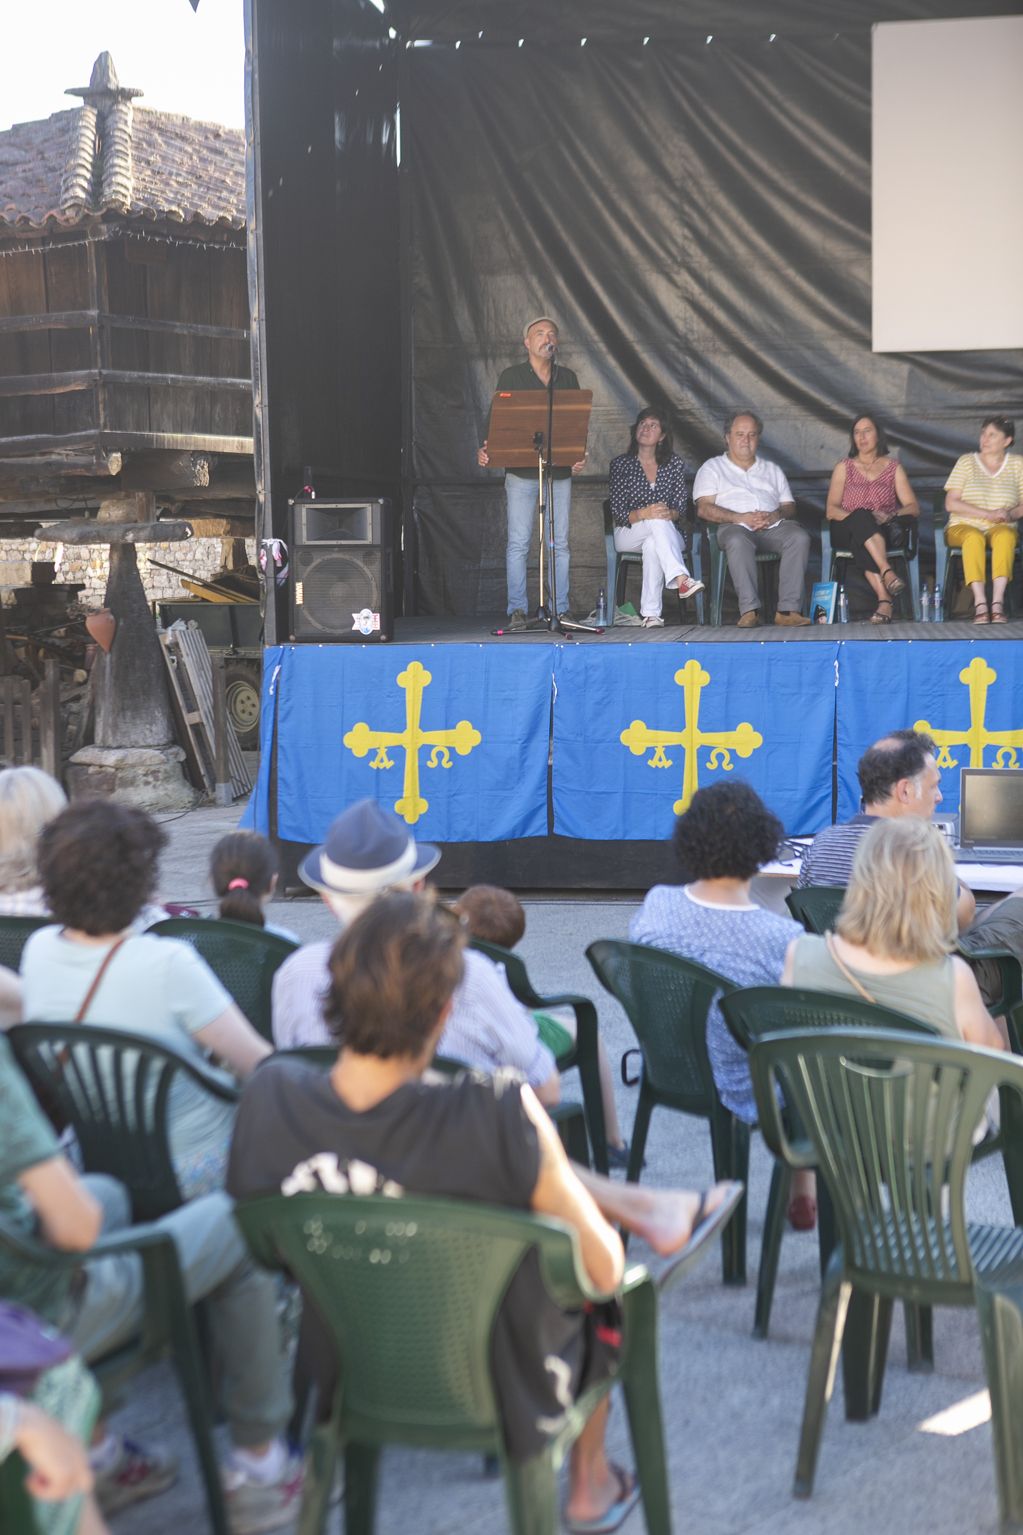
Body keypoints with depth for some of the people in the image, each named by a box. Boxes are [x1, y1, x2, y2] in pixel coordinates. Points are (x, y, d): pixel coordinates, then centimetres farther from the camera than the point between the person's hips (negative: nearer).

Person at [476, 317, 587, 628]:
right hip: (521, 472, -3)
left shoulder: (568, 378, 12)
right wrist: (486, 449, -17)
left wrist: (579, 456, -3)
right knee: (518, 543, -5)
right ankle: (517, 610, -1)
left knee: (560, 544, 3)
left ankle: (561, 609, 8)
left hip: (560, 473, 3)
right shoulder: (512, 376, 4)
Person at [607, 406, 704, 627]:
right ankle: (681, 579, -53)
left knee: (653, 545, -38)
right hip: (628, 534, -1)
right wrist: (644, 514, -27)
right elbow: (618, 513, -6)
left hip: (664, 534, 1)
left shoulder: (674, 464, 8)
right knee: (658, 523, -36)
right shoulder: (620, 464, 2)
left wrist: (670, 513, -23)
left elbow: (682, 507, 3)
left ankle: (651, 613, -43)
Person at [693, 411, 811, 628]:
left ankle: (788, 609, -37)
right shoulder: (712, 467, 18)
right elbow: (704, 508, 3)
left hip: (773, 526, 3)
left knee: (799, 536, -30)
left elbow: (790, 507, 20)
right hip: (735, 526, -3)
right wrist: (740, 518, -11)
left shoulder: (772, 469, 30)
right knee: (737, 541, -40)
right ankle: (749, 610, -45)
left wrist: (775, 516, -6)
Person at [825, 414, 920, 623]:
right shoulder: (844, 468, 17)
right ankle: (887, 573, -56)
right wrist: (856, 517, -16)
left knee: (861, 544, -39)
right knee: (862, 517, -39)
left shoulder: (893, 467, 17)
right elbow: (831, 510, 4)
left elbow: (913, 508, 7)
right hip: (848, 532, 0)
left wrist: (891, 515, -15)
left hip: (886, 531, 0)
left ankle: (883, 601, -54)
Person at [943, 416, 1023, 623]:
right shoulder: (966, 462, 6)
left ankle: (998, 602, -44)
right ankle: (980, 603, -44)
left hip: (1001, 528, 1)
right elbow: (951, 504, -3)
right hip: (964, 527, -1)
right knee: (974, 537, -37)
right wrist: (988, 514, -13)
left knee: (1005, 535, -36)